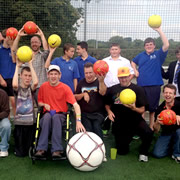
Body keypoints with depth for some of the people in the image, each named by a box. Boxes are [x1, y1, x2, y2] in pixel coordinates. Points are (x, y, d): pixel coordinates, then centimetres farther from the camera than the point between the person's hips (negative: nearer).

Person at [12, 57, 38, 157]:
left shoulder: (31, 88, 1)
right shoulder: (17, 88, -2)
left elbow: (36, 82, -23)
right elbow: (14, 84, -28)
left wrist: (30, 65, -19)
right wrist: (17, 66, -19)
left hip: (30, 121, 1)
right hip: (19, 121, -1)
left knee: (29, 149, 9)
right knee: (20, 153, 6)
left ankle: (29, 151, 40)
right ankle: (18, 150, 37)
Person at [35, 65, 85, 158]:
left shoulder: (65, 88, -9)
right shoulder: (43, 86, 2)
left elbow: (75, 105, -19)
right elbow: (39, 102, 18)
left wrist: (78, 121, -34)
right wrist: (44, 104, -7)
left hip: (60, 115, -2)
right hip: (47, 115, 2)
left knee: (56, 117, -37)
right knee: (47, 116, -34)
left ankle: (57, 150, -36)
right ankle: (41, 149, -34)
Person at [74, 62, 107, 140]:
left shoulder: (99, 82, -1)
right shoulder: (81, 83, 10)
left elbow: (102, 93, -23)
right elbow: (75, 97, 14)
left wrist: (101, 81, -42)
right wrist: (83, 94, -8)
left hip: (98, 113, -2)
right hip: (84, 114, 2)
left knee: (97, 128, -22)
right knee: (87, 130, -16)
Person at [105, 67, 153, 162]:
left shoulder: (138, 89, -4)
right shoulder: (112, 89, 1)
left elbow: (142, 110, -6)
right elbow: (107, 104, 13)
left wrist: (134, 108, -27)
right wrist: (109, 111, -8)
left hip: (135, 120, -2)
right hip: (119, 124, 2)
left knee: (148, 133, -32)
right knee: (122, 151, 7)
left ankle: (143, 152, 0)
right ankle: (128, 137, 41)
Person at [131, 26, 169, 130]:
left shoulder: (158, 55, 0)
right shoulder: (141, 55, 12)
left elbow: (166, 45, -17)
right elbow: (133, 62, 30)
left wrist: (159, 30, -21)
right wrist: (135, 70, 10)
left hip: (154, 86, -3)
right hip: (141, 86, 3)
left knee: (153, 109, 7)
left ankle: (151, 128, 23)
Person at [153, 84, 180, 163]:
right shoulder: (159, 109, -8)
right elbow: (156, 130, -8)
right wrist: (157, 122, -29)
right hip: (166, 133, 2)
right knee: (157, 153, -14)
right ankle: (172, 146, 17)